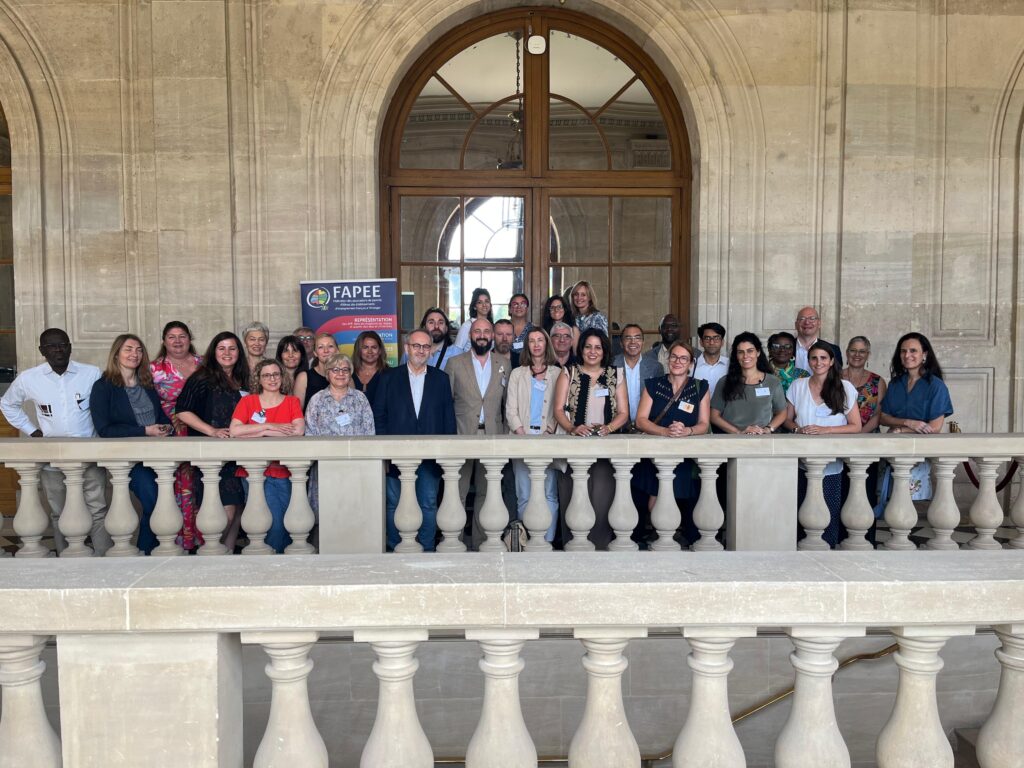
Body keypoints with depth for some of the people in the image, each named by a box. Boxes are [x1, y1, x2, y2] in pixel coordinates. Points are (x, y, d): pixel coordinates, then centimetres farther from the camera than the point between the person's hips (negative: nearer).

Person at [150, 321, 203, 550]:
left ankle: (201, 537, 10)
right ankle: (182, 539, 3)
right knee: (179, 489, -4)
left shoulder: (203, 364, 12)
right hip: (173, 436, -2)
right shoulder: (155, 368, 5)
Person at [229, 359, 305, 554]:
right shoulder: (248, 401, 10)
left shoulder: (292, 401, 11)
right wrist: (269, 426, -8)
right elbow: (234, 430, -6)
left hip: (284, 473, 1)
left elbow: (298, 430, -7)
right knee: (274, 520, -15)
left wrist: (259, 432, -6)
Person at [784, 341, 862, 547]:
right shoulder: (797, 386, 8)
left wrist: (825, 430, -12)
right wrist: (798, 429, -9)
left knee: (830, 513, -4)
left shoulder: (845, 388, 3)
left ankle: (830, 545, 14)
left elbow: (856, 426, 1)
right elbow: (787, 419, 13)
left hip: (833, 466, -1)